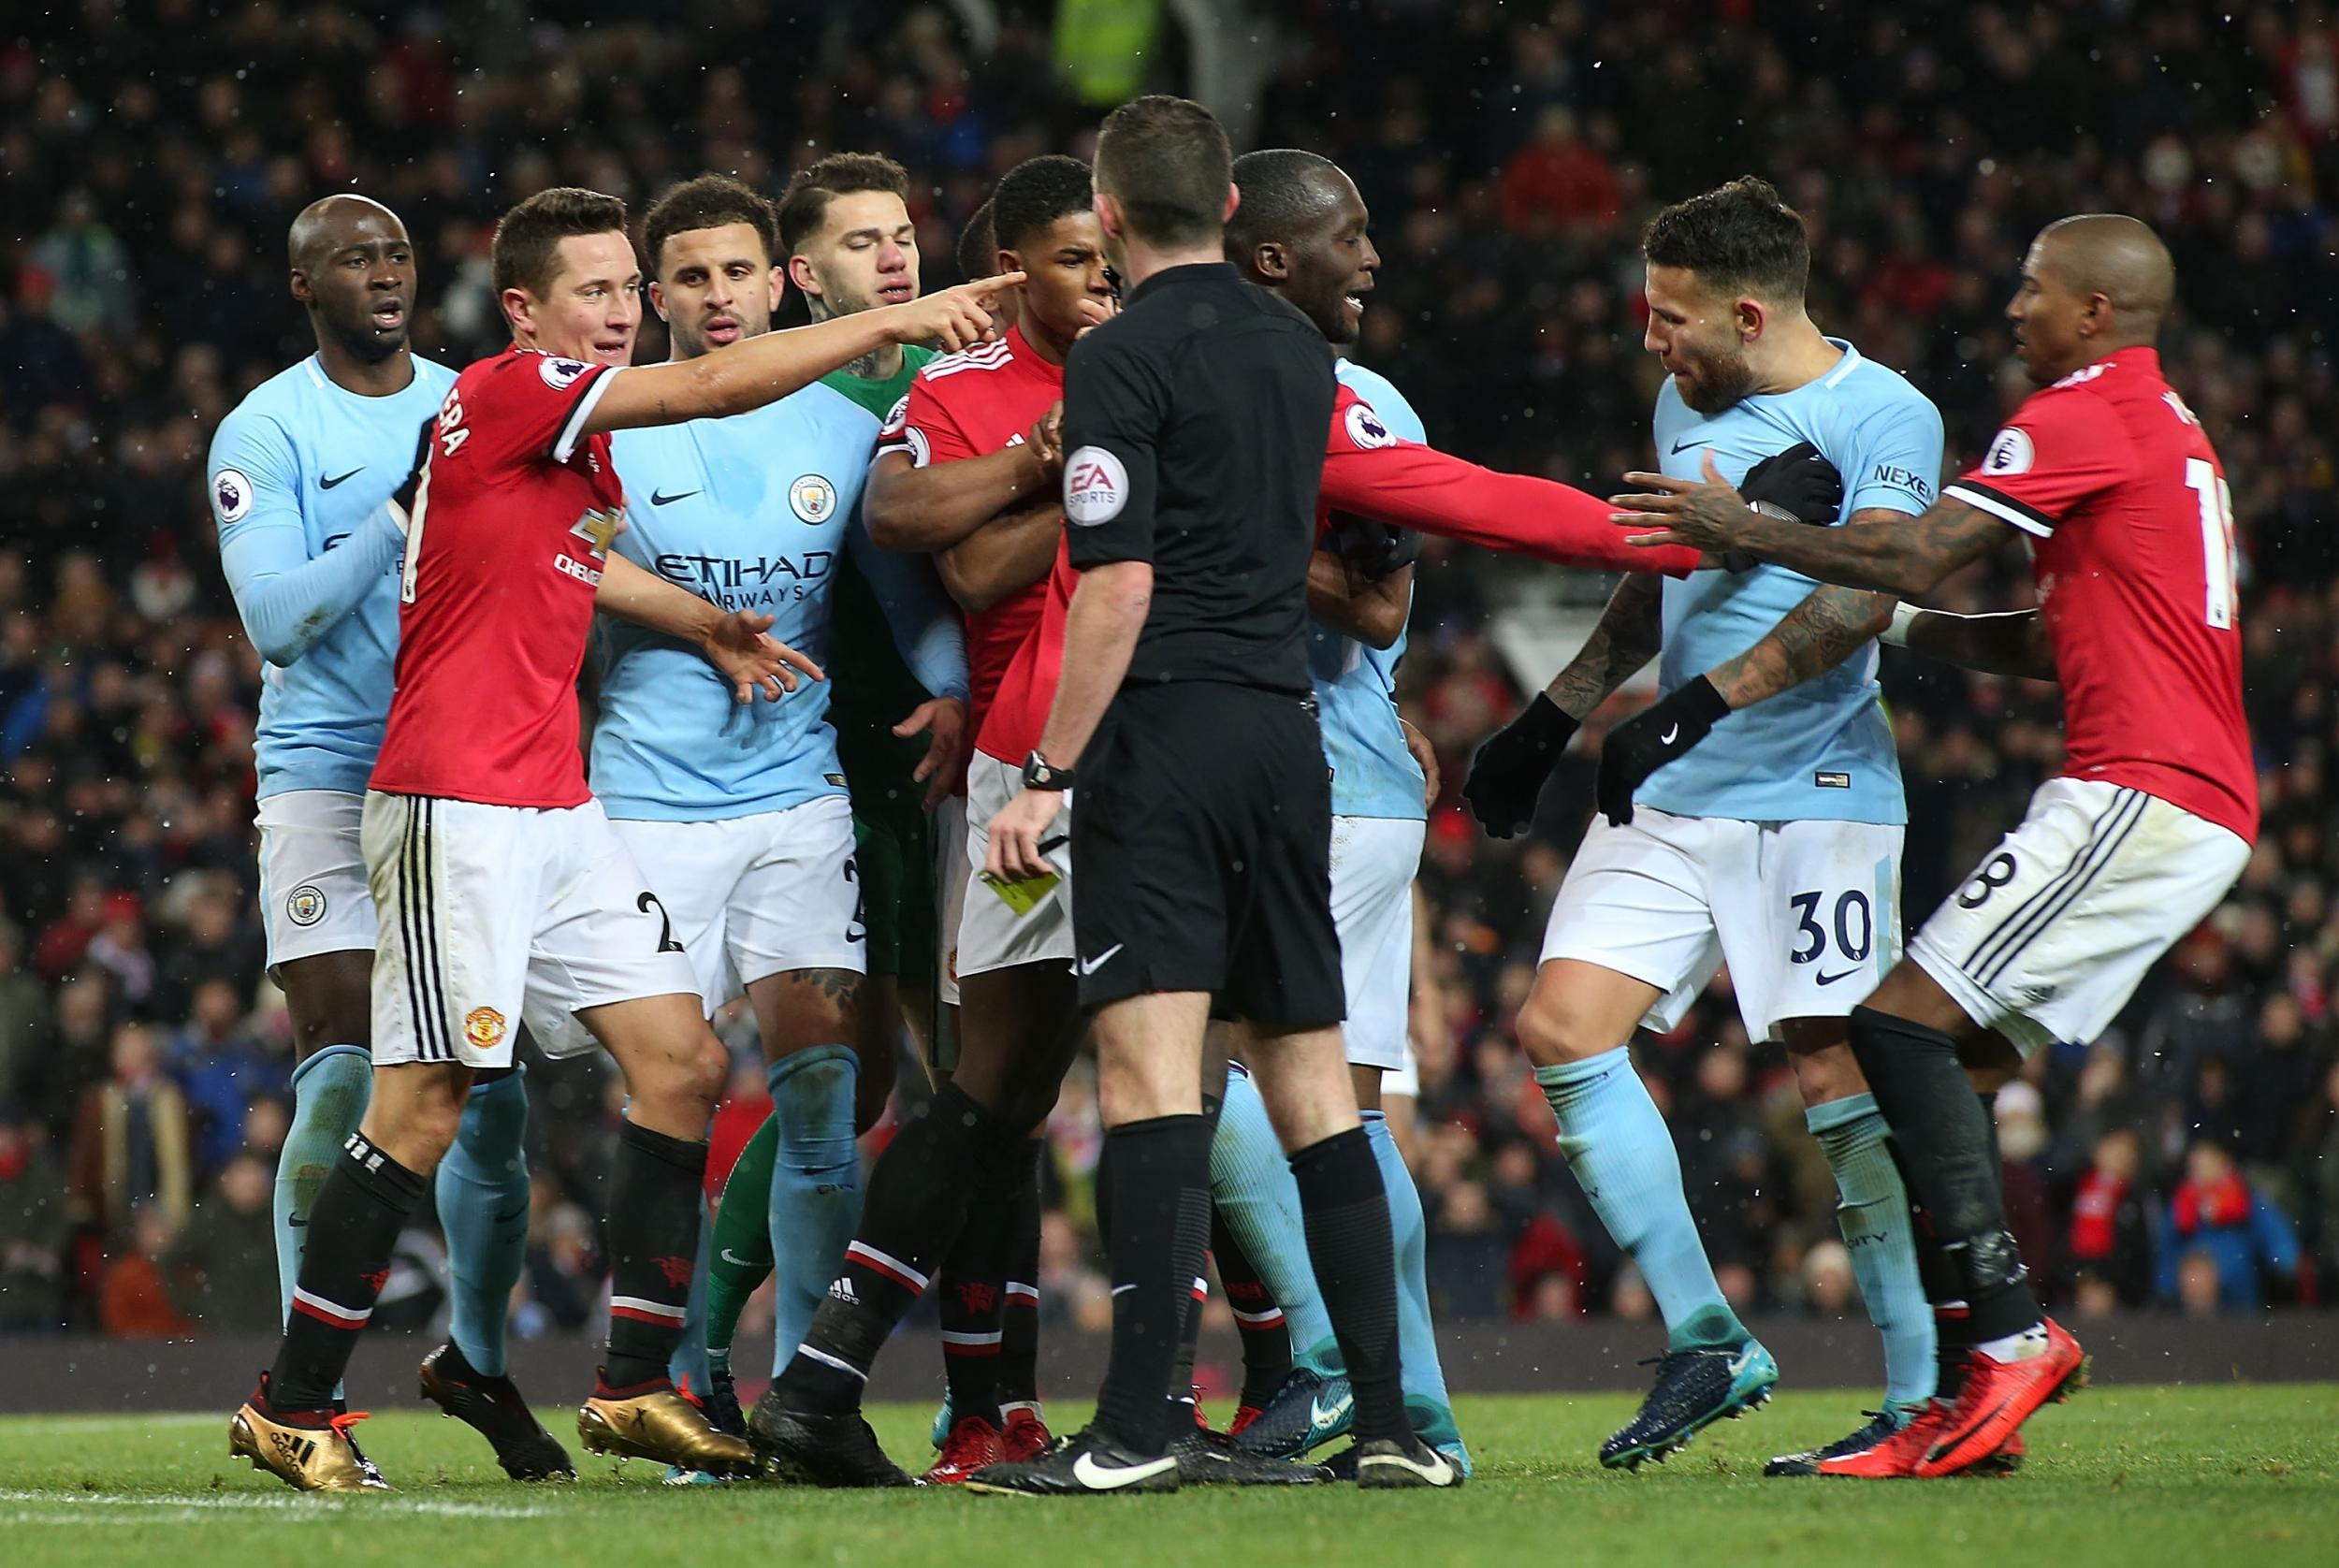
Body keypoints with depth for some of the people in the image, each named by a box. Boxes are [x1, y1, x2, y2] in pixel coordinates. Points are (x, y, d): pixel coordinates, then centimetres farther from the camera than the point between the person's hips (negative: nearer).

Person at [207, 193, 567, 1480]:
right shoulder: (267, 432, -3)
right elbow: (278, 620, -14)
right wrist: (408, 506, -19)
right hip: (329, 778, -4)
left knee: (494, 1092, 5)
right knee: (342, 1079, -12)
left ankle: (475, 1360, 24)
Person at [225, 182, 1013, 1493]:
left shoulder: (582, 439, 15)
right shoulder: (501, 397, -12)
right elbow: (711, 388, -19)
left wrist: (706, 625, 22)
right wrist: (892, 323, -16)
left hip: (560, 812, 9)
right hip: (459, 806, -9)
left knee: (683, 1063, 4)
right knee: (428, 1103, -8)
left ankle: (635, 1387, 9)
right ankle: (290, 1407, 2)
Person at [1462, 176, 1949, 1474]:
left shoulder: (1882, 417, -9)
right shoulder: (1685, 404, 15)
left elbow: (1864, 593, -22)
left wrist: (1699, 705, -30)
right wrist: (1552, 718, 27)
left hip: (1814, 796, -7)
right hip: (1670, 799, 8)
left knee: (1841, 1078, -10)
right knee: (1562, 1028, -5)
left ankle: (1925, 1396, -2)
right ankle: (1707, 1342, 2)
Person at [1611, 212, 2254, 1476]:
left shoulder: (2084, 415, -7)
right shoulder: (2171, 431, 25)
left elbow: (1917, 556, -13)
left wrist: (1743, 530, -3)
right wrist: (1910, 627, 21)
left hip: (2138, 793, -10)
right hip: (2201, 810, 10)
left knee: (1903, 1021, -13)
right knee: (1956, 1064, 8)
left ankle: (2008, 1326, -19)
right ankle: (1967, 1394, 1)